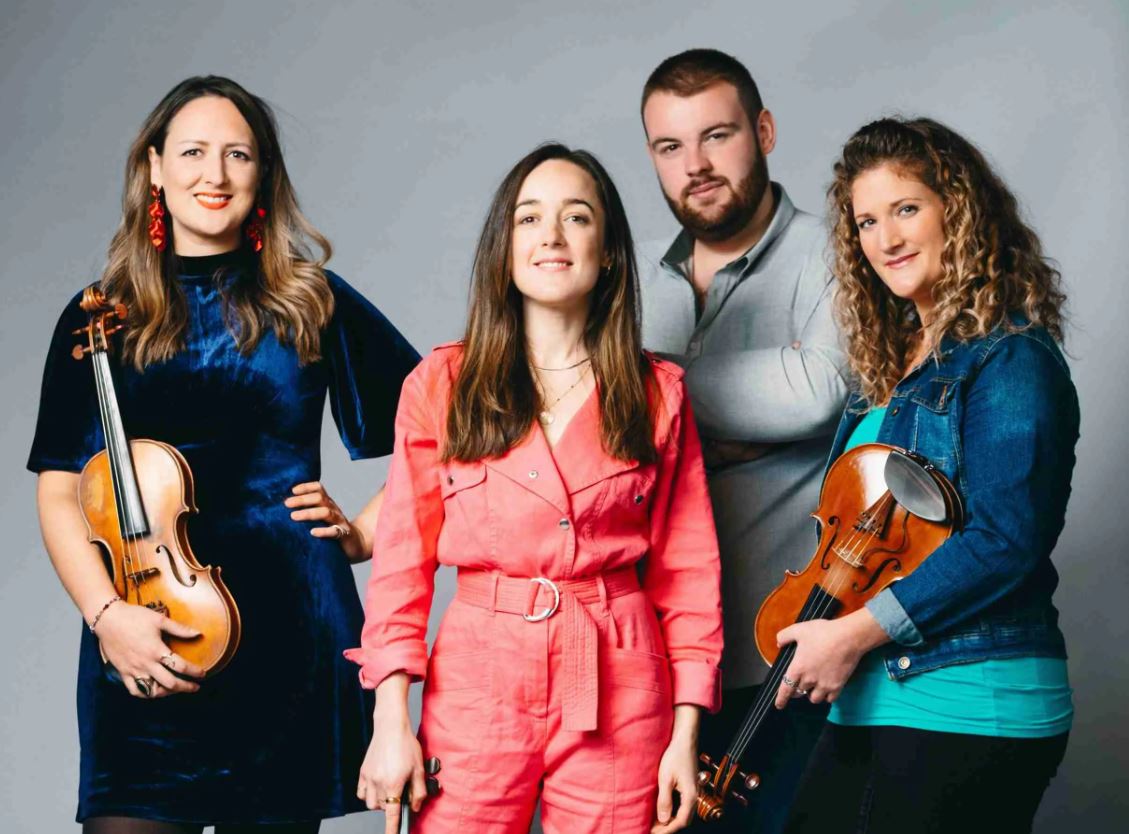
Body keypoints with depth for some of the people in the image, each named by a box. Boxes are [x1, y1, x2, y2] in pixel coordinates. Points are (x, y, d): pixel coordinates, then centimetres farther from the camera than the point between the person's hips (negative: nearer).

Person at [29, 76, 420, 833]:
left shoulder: (311, 302, 6)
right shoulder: (103, 316, 6)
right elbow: (61, 491, 1)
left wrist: (366, 533, 3)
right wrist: (107, 614, -12)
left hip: (290, 629, 0)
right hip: (149, 638, 0)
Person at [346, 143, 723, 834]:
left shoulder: (658, 394, 5)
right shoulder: (440, 385, 2)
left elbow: (688, 570, 5)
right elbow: (402, 561, 1)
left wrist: (686, 733, -1)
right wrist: (391, 720, -7)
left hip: (620, 700, 1)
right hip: (477, 691, 0)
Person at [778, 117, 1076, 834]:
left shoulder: (1011, 359, -10)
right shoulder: (893, 363, 14)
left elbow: (1004, 542, -20)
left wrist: (856, 632, -19)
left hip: (970, 710, -8)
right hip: (868, 698, 8)